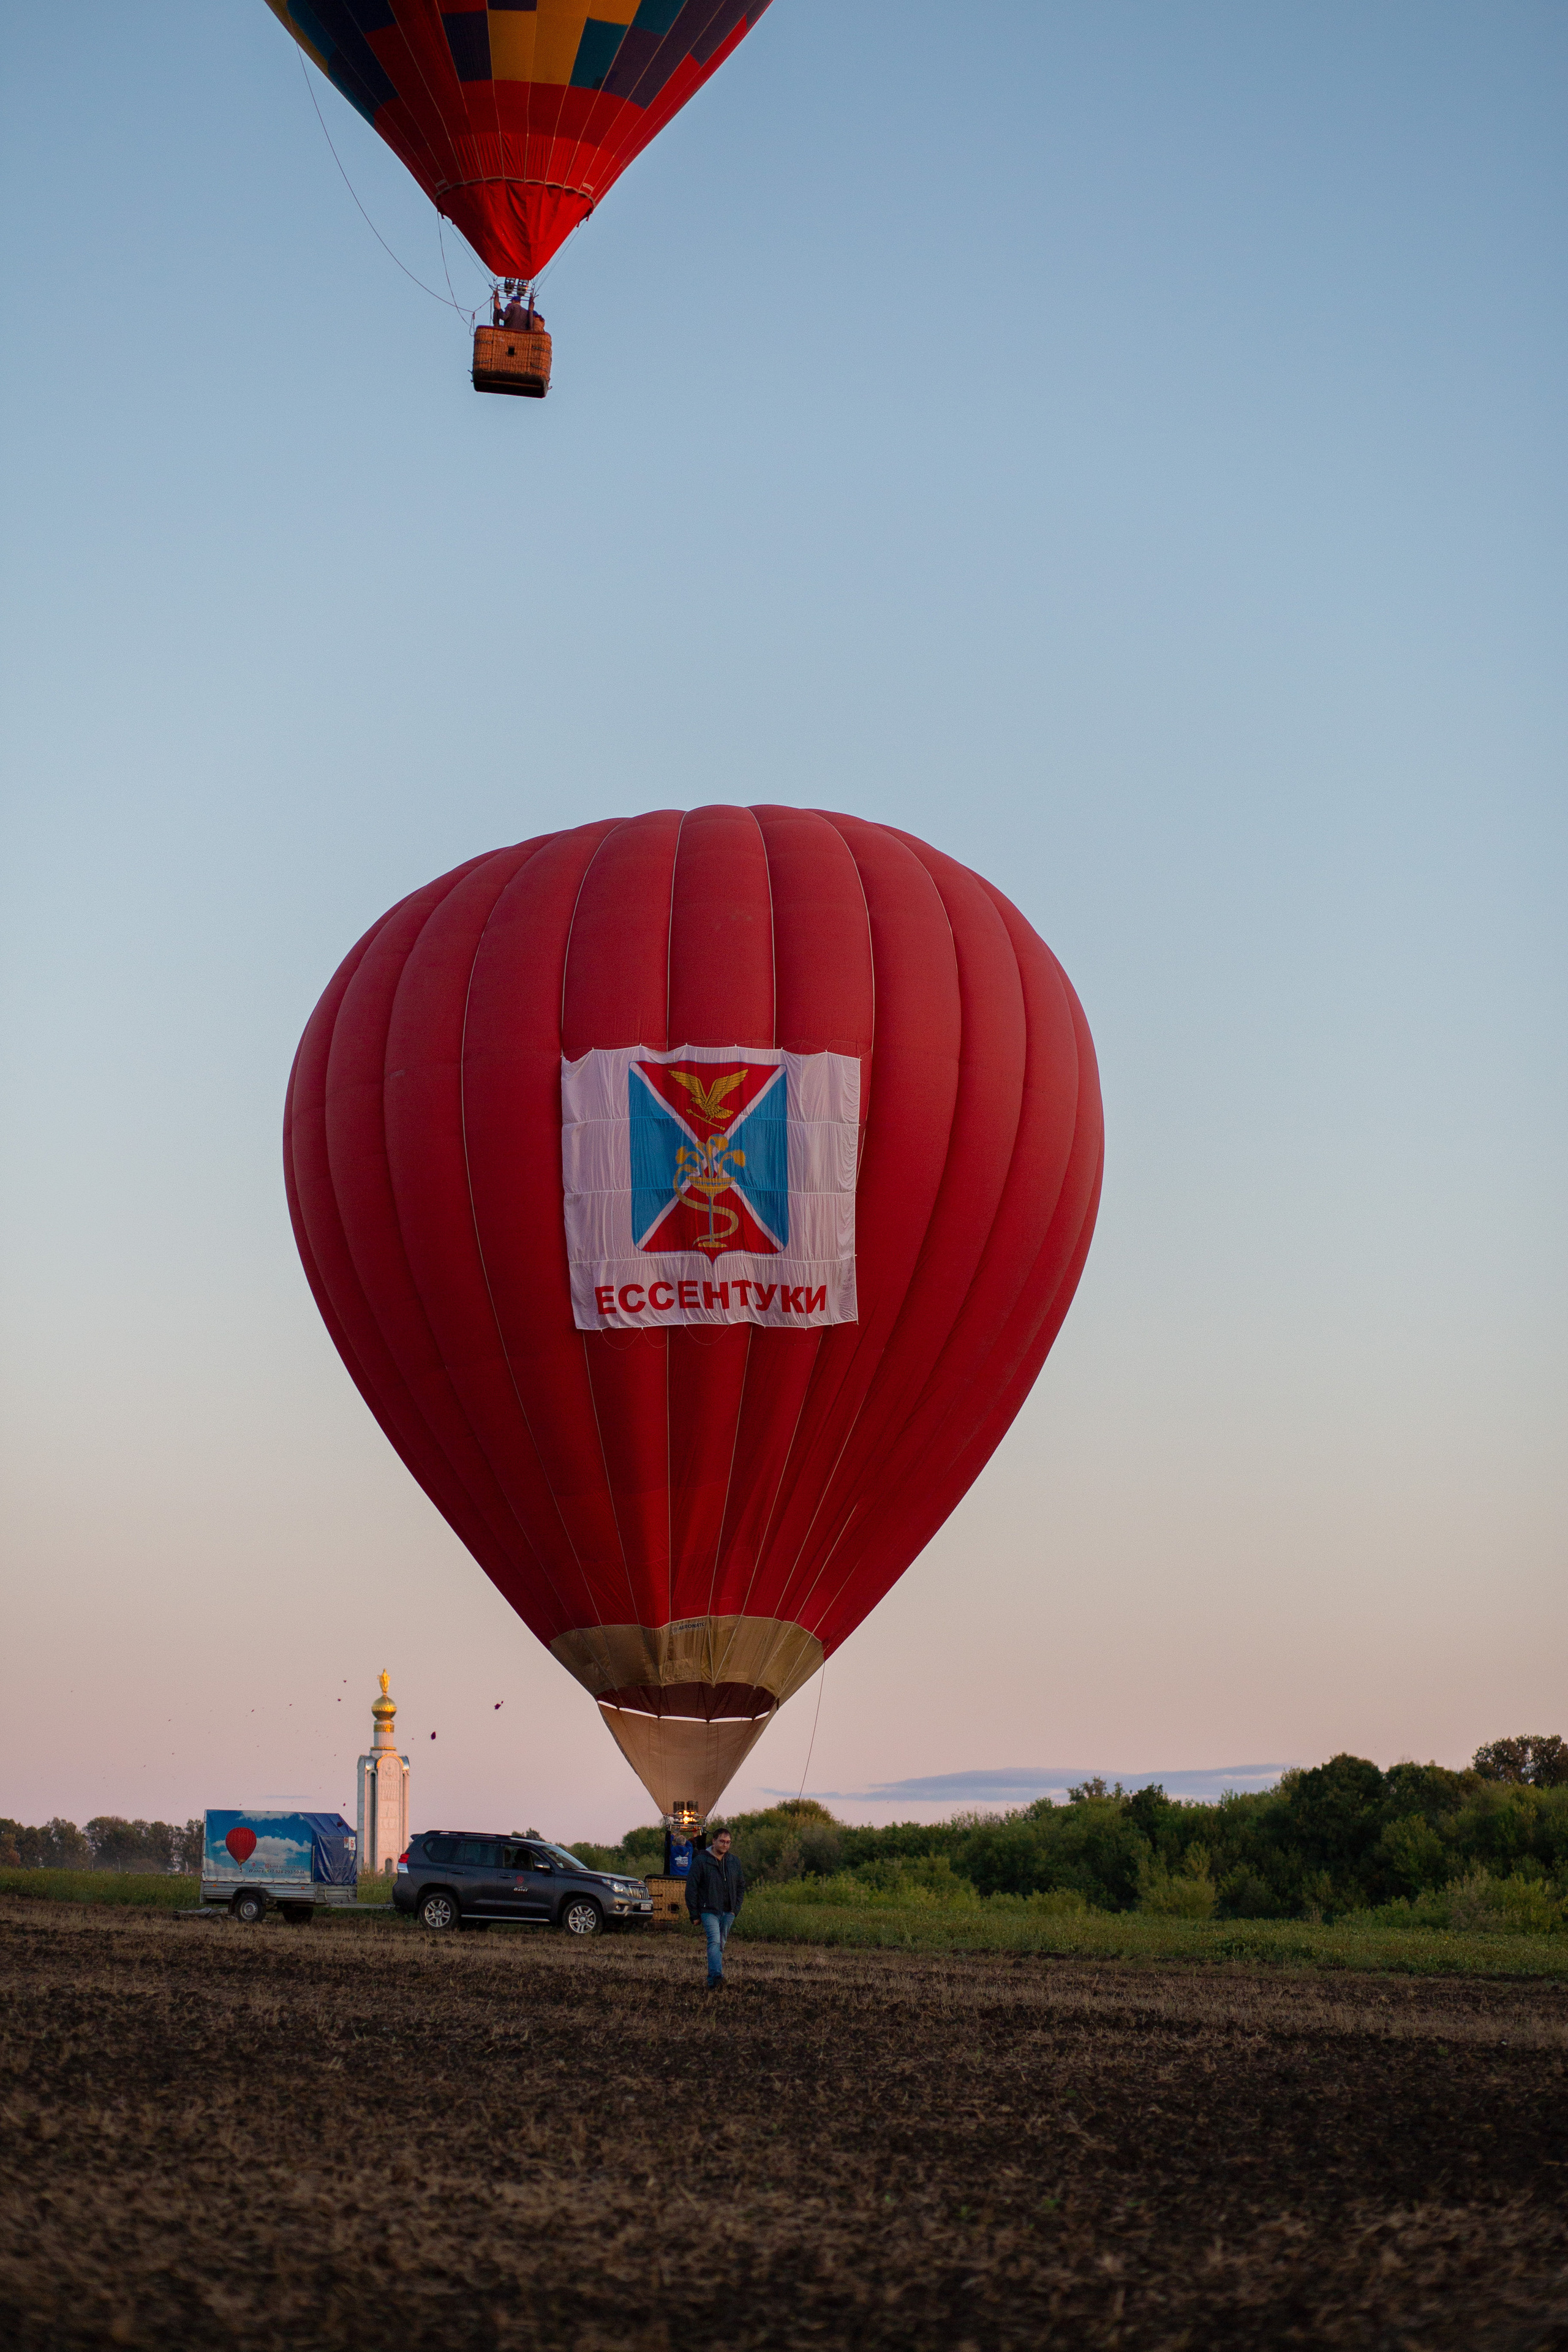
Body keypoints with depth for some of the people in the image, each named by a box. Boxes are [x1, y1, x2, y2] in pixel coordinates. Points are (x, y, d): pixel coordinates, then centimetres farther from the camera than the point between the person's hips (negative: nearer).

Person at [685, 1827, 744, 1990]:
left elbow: (741, 1886, 20)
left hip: (728, 1913, 5)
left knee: (721, 1944, 9)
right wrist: (694, 1914, -6)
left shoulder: (734, 1862, 10)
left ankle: (712, 1982, 18)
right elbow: (691, 1888, -3)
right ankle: (716, 1976, -34)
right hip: (709, 1911, -5)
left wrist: (736, 1909, 8)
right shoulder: (701, 1861, -4)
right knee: (714, 1941, -21)